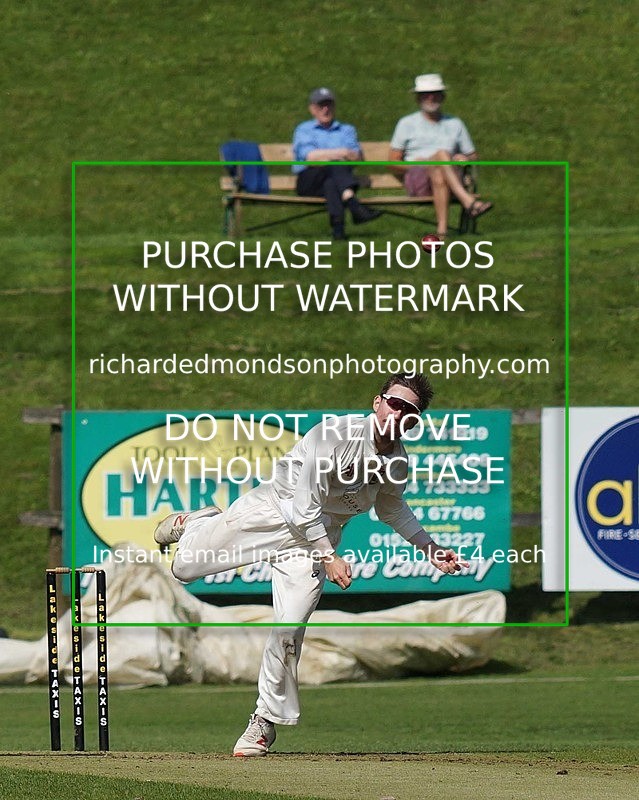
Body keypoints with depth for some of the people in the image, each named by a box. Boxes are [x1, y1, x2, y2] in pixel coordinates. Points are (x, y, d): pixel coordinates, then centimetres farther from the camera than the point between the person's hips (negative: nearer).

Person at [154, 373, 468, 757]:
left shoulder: (398, 462, -7)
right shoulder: (336, 433, -27)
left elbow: (392, 508, 16)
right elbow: (305, 503, -24)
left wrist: (430, 548, 11)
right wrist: (328, 557, -27)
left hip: (318, 535, 3)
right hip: (271, 509, -3)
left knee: (289, 630, -13)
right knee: (184, 567, 7)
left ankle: (266, 721, 3)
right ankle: (195, 523, 44)